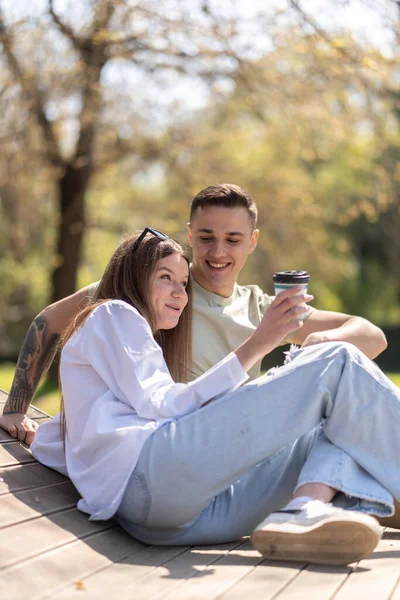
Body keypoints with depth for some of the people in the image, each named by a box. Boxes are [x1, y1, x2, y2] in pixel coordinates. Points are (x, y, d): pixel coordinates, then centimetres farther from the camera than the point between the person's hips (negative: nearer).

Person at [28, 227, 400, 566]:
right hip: (145, 471, -9)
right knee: (336, 362, -9)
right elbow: (161, 408, -3)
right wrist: (254, 348, -9)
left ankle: (302, 512, -28)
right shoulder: (112, 315, 14)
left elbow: (45, 444, 35)